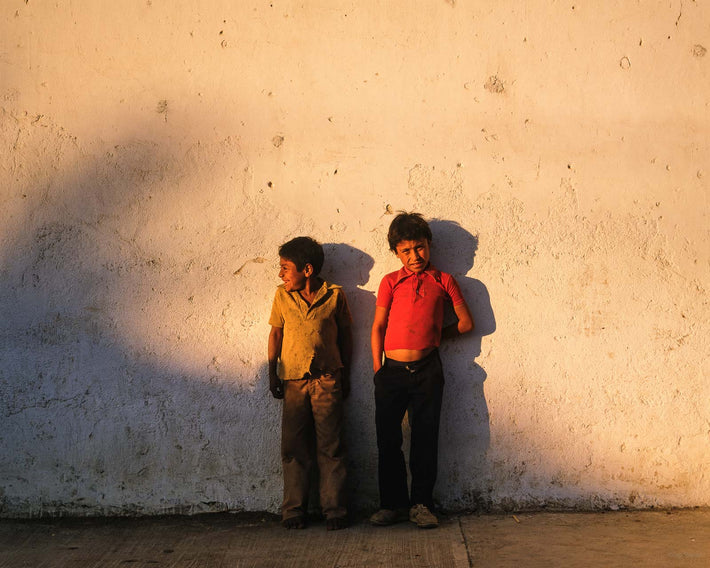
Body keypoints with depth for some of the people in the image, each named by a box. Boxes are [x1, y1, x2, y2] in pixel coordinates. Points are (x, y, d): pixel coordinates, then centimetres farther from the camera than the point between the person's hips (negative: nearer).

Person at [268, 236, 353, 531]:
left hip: (327, 379, -2)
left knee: (331, 447, -2)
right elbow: (276, 333, 11)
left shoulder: (335, 295, 1)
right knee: (293, 447, 1)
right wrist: (272, 373, 5)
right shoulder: (282, 295, 7)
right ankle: (294, 511, 9)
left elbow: (345, 335, 9)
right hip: (293, 380, 2)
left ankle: (334, 510, 5)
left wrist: (345, 375, 9)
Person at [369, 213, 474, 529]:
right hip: (392, 371, 1)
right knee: (388, 439, 3)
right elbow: (378, 326, 8)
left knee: (425, 439, 2)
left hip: (427, 370, -1)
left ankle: (421, 504, 13)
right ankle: (393, 504, 15)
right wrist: (377, 369, 3)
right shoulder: (390, 282, 9)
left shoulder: (443, 281, 8)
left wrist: (435, 335, 10)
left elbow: (466, 323, 11)